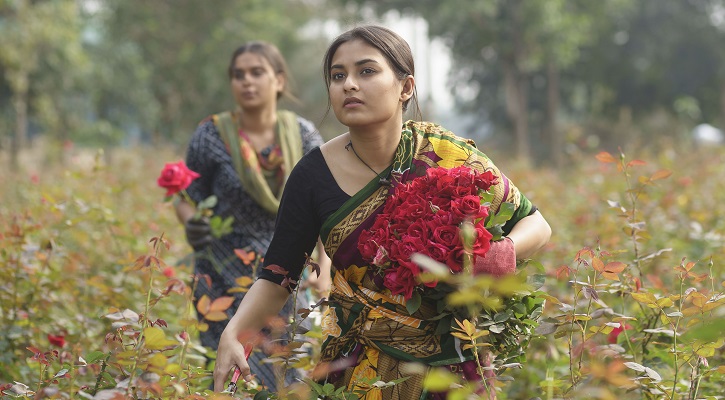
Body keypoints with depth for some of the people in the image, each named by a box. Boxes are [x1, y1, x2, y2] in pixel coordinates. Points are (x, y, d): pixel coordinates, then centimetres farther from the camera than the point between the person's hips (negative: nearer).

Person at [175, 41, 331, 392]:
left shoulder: (303, 136, -2)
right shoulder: (211, 136, -8)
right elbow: (187, 201, 2)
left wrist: (324, 271, -9)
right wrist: (191, 224, -21)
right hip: (226, 279, -2)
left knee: (293, 377, 4)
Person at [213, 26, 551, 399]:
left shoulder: (448, 156, -14)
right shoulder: (314, 175, -10)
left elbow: (534, 223, -3)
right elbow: (277, 277, -4)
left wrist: (504, 253, -25)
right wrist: (233, 334, -21)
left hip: (453, 367, 0)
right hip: (360, 369, 1)